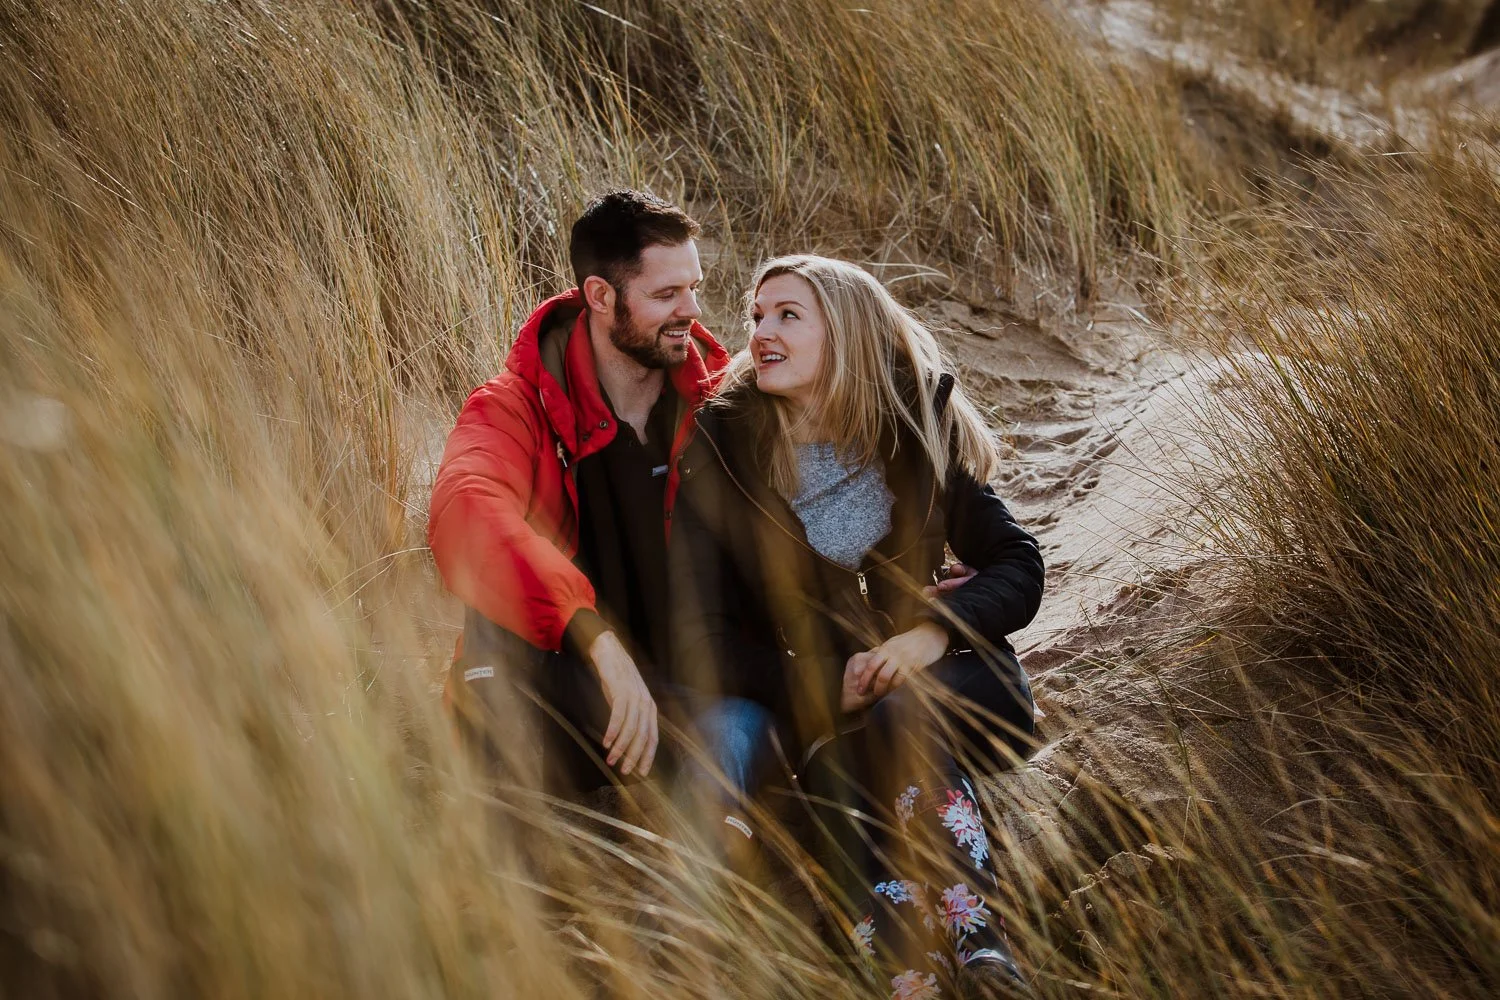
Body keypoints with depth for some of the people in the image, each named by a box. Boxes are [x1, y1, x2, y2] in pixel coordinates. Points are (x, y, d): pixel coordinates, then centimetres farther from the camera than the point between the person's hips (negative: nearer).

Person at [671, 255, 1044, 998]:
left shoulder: (914, 431, -2)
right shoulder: (720, 450, -5)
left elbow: (1016, 565, -2)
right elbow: (704, 634, -6)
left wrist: (932, 633, -22)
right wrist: (825, 690, -18)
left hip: (930, 679, 0)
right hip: (807, 702, 0)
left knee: (902, 716, -34)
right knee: (836, 767, -33)